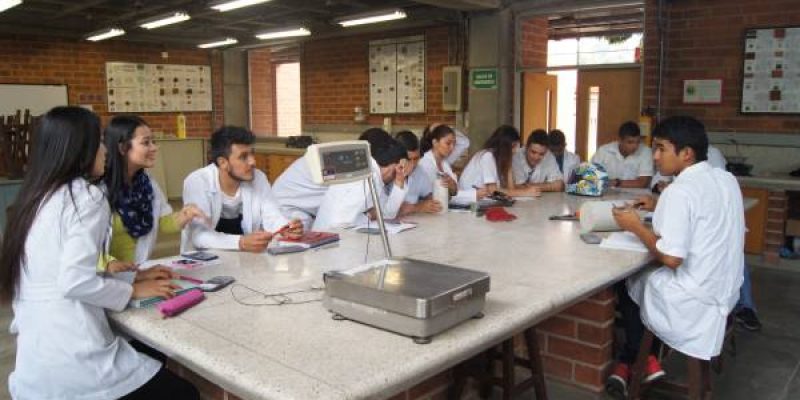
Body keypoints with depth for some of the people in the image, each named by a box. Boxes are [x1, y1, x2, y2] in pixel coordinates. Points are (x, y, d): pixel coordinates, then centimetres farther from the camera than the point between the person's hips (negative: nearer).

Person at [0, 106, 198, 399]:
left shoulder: (34, 198, 12)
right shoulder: (86, 196, -12)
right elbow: (75, 282, -21)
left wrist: (105, 269, 18)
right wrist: (133, 290, -7)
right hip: (73, 361, -8)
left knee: (154, 355, 24)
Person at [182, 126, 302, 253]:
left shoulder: (259, 178, -3)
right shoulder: (197, 182, -16)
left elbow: (271, 216, -6)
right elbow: (200, 235, -25)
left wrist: (286, 229, -28)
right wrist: (241, 243, -40)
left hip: (247, 254, 4)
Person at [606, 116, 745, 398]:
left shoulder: (680, 191, -22)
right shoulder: (726, 179, 4)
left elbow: (671, 258, -26)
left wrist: (636, 226, -13)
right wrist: (660, 207, 14)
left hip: (695, 300, -8)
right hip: (725, 290, 8)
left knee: (624, 284, 16)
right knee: (644, 274, 26)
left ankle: (639, 361, 28)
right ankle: (637, 360, 29)